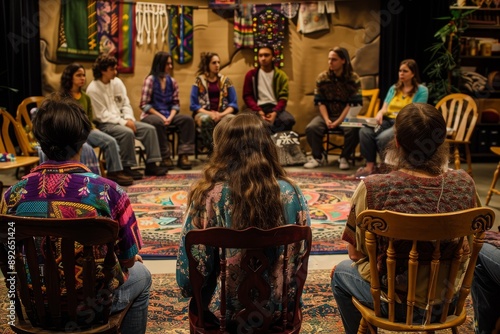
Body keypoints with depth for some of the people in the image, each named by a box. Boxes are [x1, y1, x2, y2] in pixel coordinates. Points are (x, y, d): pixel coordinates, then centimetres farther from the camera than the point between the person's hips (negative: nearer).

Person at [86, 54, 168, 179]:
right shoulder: (93, 89, -13)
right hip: (104, 124, -7)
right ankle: (127, 167, -20)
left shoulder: (117, 82, 6)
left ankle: (151, 164, -7)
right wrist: (123, 122, -20)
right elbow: (103, 115, -16)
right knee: (127, 132, -34)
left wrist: (129, 119, -10)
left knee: (149, 129, -9)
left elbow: (126, 104, 9)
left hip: (121, 120, 7)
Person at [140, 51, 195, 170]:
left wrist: (170, 117, -12)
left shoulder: (172, 81, 9)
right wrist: (161, 116, -17)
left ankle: (183, 155, -22)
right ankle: (165, 157, -25)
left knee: (187, 119, -19)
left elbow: (175, 103, 7)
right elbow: (144, 104, -10)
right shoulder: (150, 80, -6)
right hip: (151, 115, -5)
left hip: (168, 115, 5)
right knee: (158, 122, -38)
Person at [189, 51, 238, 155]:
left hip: (223, 114, 2)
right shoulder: (199, 81, 4)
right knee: (206, 120, -38)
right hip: (204, 113, -2)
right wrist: (210, 113, -16)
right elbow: (194, 105, -1)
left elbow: (233, 104, 5)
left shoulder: (225, 80, 11)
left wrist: (221, 114, -13)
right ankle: (212, 151, -25)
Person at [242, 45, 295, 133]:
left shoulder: (281, 75, 11)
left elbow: (283, 97, 4)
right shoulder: (251, 74, 11)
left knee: (289, 120, -33)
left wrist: (275, 112, -16)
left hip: (275, 107, 1)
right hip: (258, 108, -1)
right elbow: (247, 96, 6)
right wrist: (258, 111, -12)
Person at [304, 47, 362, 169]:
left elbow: (353, 104, -10)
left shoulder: (354, 79, -5)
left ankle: (344, 158, -7)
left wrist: (338, 121, -19)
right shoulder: (322, 78, 1)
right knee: (311, 128, -26)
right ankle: (318, 157, -3)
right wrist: (327, 120, -16)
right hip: (327, 114, 2)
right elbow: (320, 102, -1)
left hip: (346, 116, -2)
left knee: (353, 130, -33)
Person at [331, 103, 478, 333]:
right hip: (448, 299, 4)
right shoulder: (464, 184, -16)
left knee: (341, 273, 28)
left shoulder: (373, 189, -26)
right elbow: (466, 246, 1)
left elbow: (356, 253, -11)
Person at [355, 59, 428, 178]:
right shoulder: (394, 88, 21)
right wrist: (380, 113, -10)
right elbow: (384, 108, 14)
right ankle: (370, 166, -23)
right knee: (365, 131, -26)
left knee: (383, 137, -35)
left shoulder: (421, 90, 4)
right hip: (388, 120, 5)